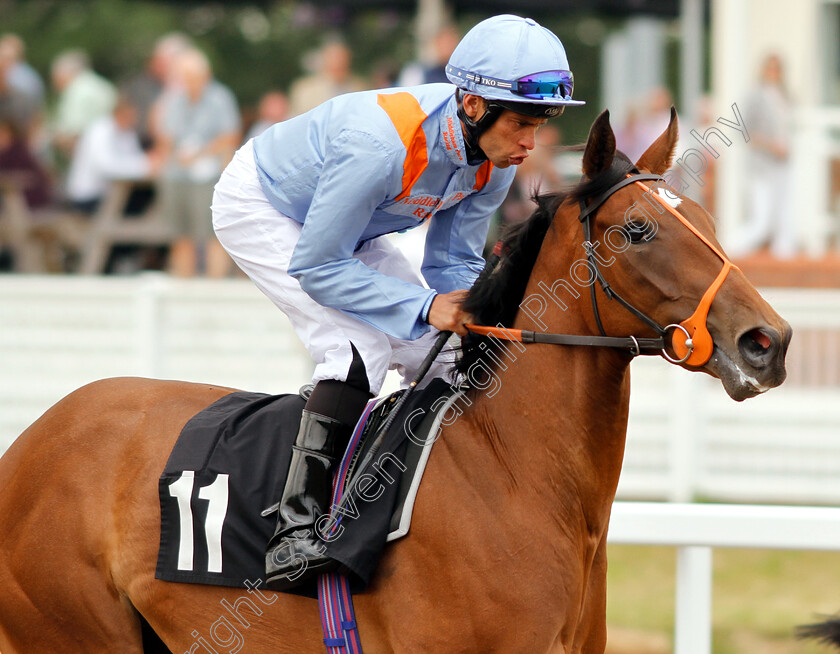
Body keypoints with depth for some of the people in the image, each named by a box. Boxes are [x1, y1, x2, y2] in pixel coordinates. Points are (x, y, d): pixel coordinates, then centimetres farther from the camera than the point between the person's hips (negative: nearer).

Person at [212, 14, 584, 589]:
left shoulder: (493, 159, -18)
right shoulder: (380, 145, -41)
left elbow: (455, 262, -4)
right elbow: (316, 266, -33)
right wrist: (426, 308, -38)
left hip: (350, 229, 8)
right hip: (260, 211, -8)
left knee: (437, 354, -2)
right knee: (362, 345, -26)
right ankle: (297, 531, -29)